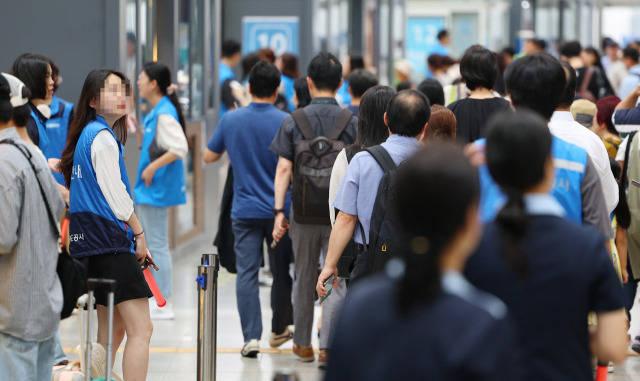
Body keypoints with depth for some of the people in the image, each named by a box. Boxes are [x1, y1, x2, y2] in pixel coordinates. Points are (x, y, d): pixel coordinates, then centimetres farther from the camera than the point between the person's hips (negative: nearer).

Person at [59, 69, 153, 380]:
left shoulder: (88, 134, 17)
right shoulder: (102, 136, -11)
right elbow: (116, 195, -13)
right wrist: (139, 233, -2)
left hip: (92, 244, 10)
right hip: (110, 241, -10)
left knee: (113, 328, 16)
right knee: (140, 328, -14)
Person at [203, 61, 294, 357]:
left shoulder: (230, 120, -1)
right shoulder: (286, 122, -8)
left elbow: (209, 157, 11)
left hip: (245, 210, 1)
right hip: (280, 210, -1)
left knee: (246, 273, -1)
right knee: (281, 272, 15)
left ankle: (251, 337, -11)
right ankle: (279, 330, 29)